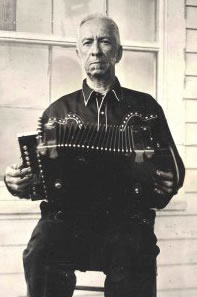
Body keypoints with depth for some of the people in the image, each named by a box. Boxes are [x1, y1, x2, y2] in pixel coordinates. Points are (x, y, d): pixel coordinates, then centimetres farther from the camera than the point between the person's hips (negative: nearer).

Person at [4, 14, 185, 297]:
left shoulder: (145, 106, 14)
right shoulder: (59, 110, 17)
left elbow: (174, 167, 16)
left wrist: (170, 182, -8)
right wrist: (17, 182, -4)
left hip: (127, 218, -1)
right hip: (67, 216, 2)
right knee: (40, 255, -30)